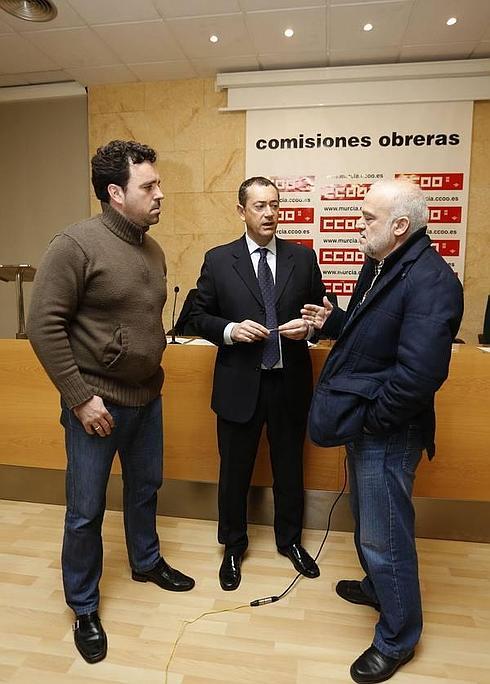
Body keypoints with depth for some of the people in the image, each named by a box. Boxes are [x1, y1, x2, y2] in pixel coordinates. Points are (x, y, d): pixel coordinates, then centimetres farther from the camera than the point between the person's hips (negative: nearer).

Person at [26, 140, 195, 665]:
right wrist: (80, 397, -18)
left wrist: (153, 373, 11)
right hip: (97, 403, -6)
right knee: (86, 512, 9)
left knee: (144, 488, 22)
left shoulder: (152, 249, 6)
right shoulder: (76, 244, -15)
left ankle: (146, 562, 48)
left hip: (147, 398, 7)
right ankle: (83, 609, 32)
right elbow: (44, 325, -17)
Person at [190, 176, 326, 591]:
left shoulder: (303, 258, 2)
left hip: (290, 384, 2)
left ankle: (290, 540, 44)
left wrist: (307, 327, -14)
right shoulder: (218, 260, -1)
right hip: (240, 385, -1)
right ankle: (233, 547, 39)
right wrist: (230, 330, -16)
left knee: (290, 467, 18)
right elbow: (200, 317, 2)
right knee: (235, 471, 14)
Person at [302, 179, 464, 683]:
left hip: (386, 432, -9)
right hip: (362, 423, 10)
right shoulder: (379, 266, 7)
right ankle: (377, 587, 53)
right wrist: (333, 321, 1)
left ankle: (398, 639, 33)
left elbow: (418, 373, -31)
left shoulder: (430, 281, -24)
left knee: (384, 537, 8)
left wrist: (370, 420, -19)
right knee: (366, 520, 27)